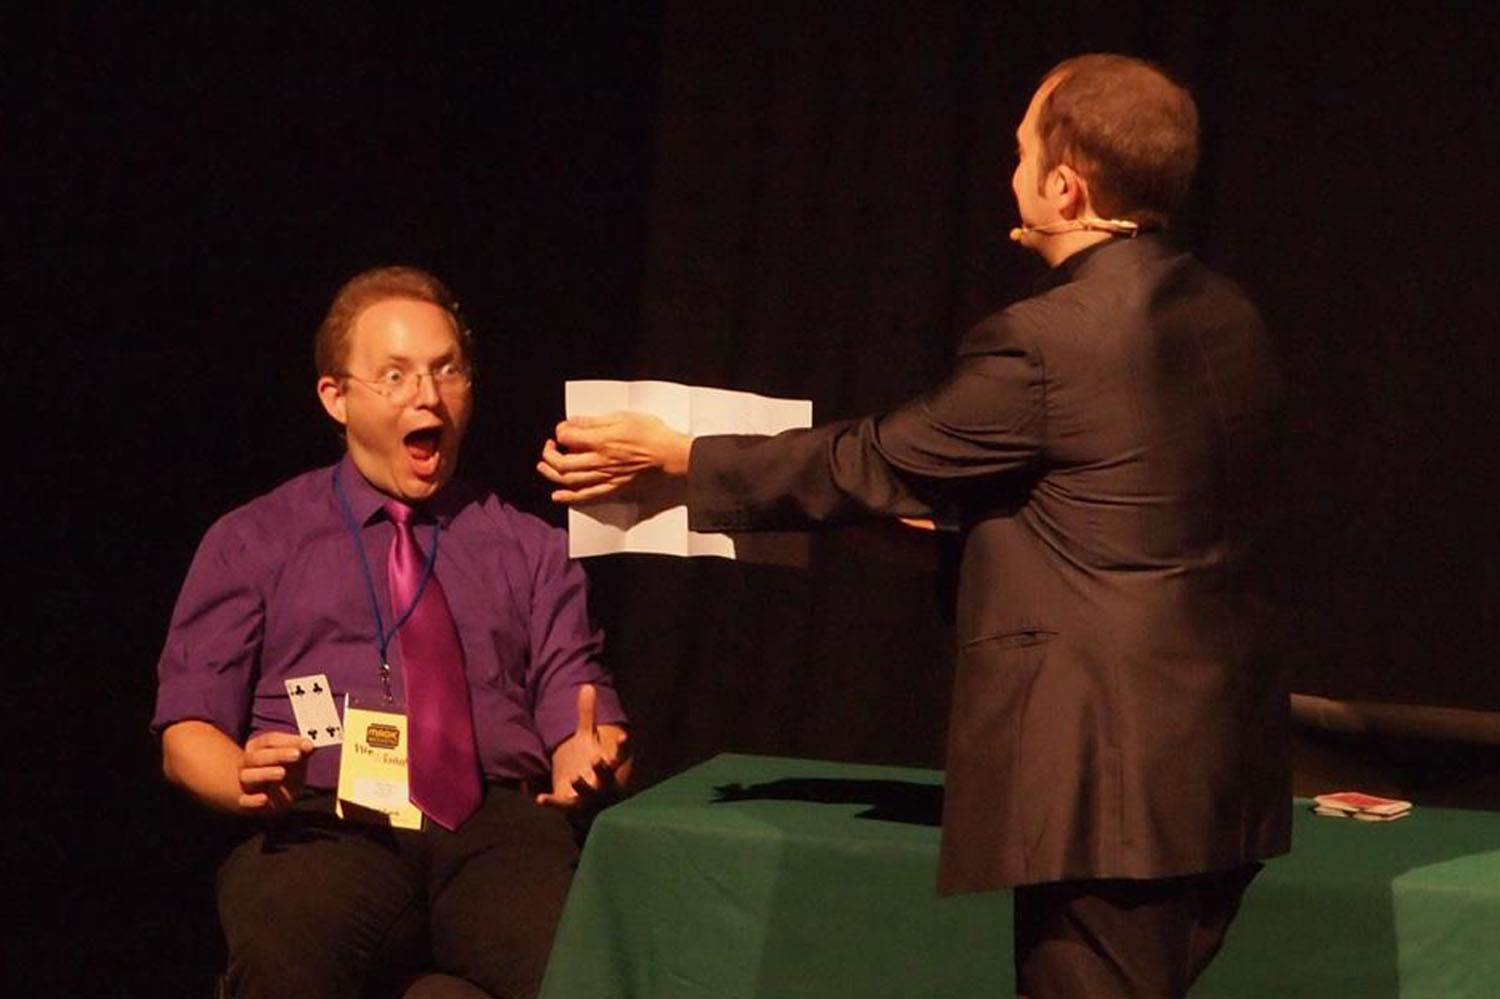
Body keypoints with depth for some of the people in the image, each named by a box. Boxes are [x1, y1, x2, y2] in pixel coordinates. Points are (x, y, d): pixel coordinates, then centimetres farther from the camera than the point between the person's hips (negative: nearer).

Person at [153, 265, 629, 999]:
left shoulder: (532, 549, 22)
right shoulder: (251, 544, 17)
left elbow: (575, 708, 14)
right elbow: (187, 731, 11)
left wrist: (589, 760, -11)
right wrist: (249, 780, -13)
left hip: (501, 828, 2)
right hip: (328, 828, -1)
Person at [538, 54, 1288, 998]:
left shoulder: (1041, 343, -16)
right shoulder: (1228, 318, 8)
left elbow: (872, 462, -5)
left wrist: (675, 456, 7)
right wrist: (957, 513, 28)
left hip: (1108, 779, -8)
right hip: (1226, 772, 8)